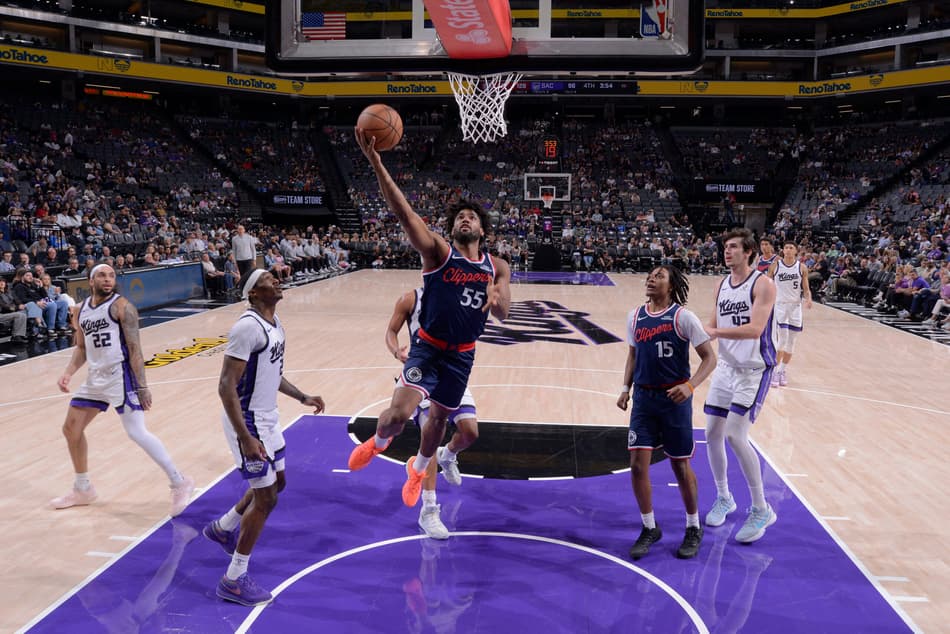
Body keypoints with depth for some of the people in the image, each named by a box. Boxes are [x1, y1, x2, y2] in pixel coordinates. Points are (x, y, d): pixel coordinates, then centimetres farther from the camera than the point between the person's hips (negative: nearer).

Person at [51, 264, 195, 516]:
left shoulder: (121, 306, -11)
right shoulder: (81, 311, 11)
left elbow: (135, 348, -15)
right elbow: (81, 348, 21)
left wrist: (142, 386, -20)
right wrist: (68, 372, 3)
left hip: (120, 375, -8)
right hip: (96, 377, 8)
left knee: (136, 432, -14)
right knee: (71, 429, 13)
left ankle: (179, 483, -5)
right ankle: (83, 490, 30)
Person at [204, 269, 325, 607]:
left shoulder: (274, 322, 6)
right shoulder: (248, 327, -24)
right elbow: (226, 386, -27)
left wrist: (301, 397, 20)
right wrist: (245, 438, -30)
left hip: (267, 417, 10)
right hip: (248, 422, -10)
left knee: (276, 482, 24)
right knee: (266, 499, -4)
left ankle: (222, 528, 45)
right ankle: (234, 581, 9)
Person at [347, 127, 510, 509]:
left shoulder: (497, 267, 0)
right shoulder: (437, 251, -12)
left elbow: (502, 315, -5)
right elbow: (402, 212, -26)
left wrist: (495, 298, -31)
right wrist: (375, 162, -38)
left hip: (462, 355, 4)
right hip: (428, 348, -4)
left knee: (440, 419, 18)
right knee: (399, 412, -21)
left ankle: (417, 469, 48)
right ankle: (378, 442, 17)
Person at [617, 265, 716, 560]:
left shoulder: (683, 317, -10)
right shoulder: (635, 316, 5)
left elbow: (709, 358, -11)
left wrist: (689, 385, -26)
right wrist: (626, 388, 7)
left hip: (674, 398, -4)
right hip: (643, 397, 4)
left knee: (680, 466, 7)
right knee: (638, 465, -2)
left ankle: (693, 528, 28)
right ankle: (650, 529, 17)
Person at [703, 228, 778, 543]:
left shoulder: (762, 284, -14)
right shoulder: (722, 284, 8)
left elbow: (755, 329, -26)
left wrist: (714, 331, -31)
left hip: (754, 370, -7)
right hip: (726, 366, 7)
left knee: (735, 435, -16)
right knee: (712, 434, 7)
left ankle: (761, 510, 0)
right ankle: (723, 498, 28)